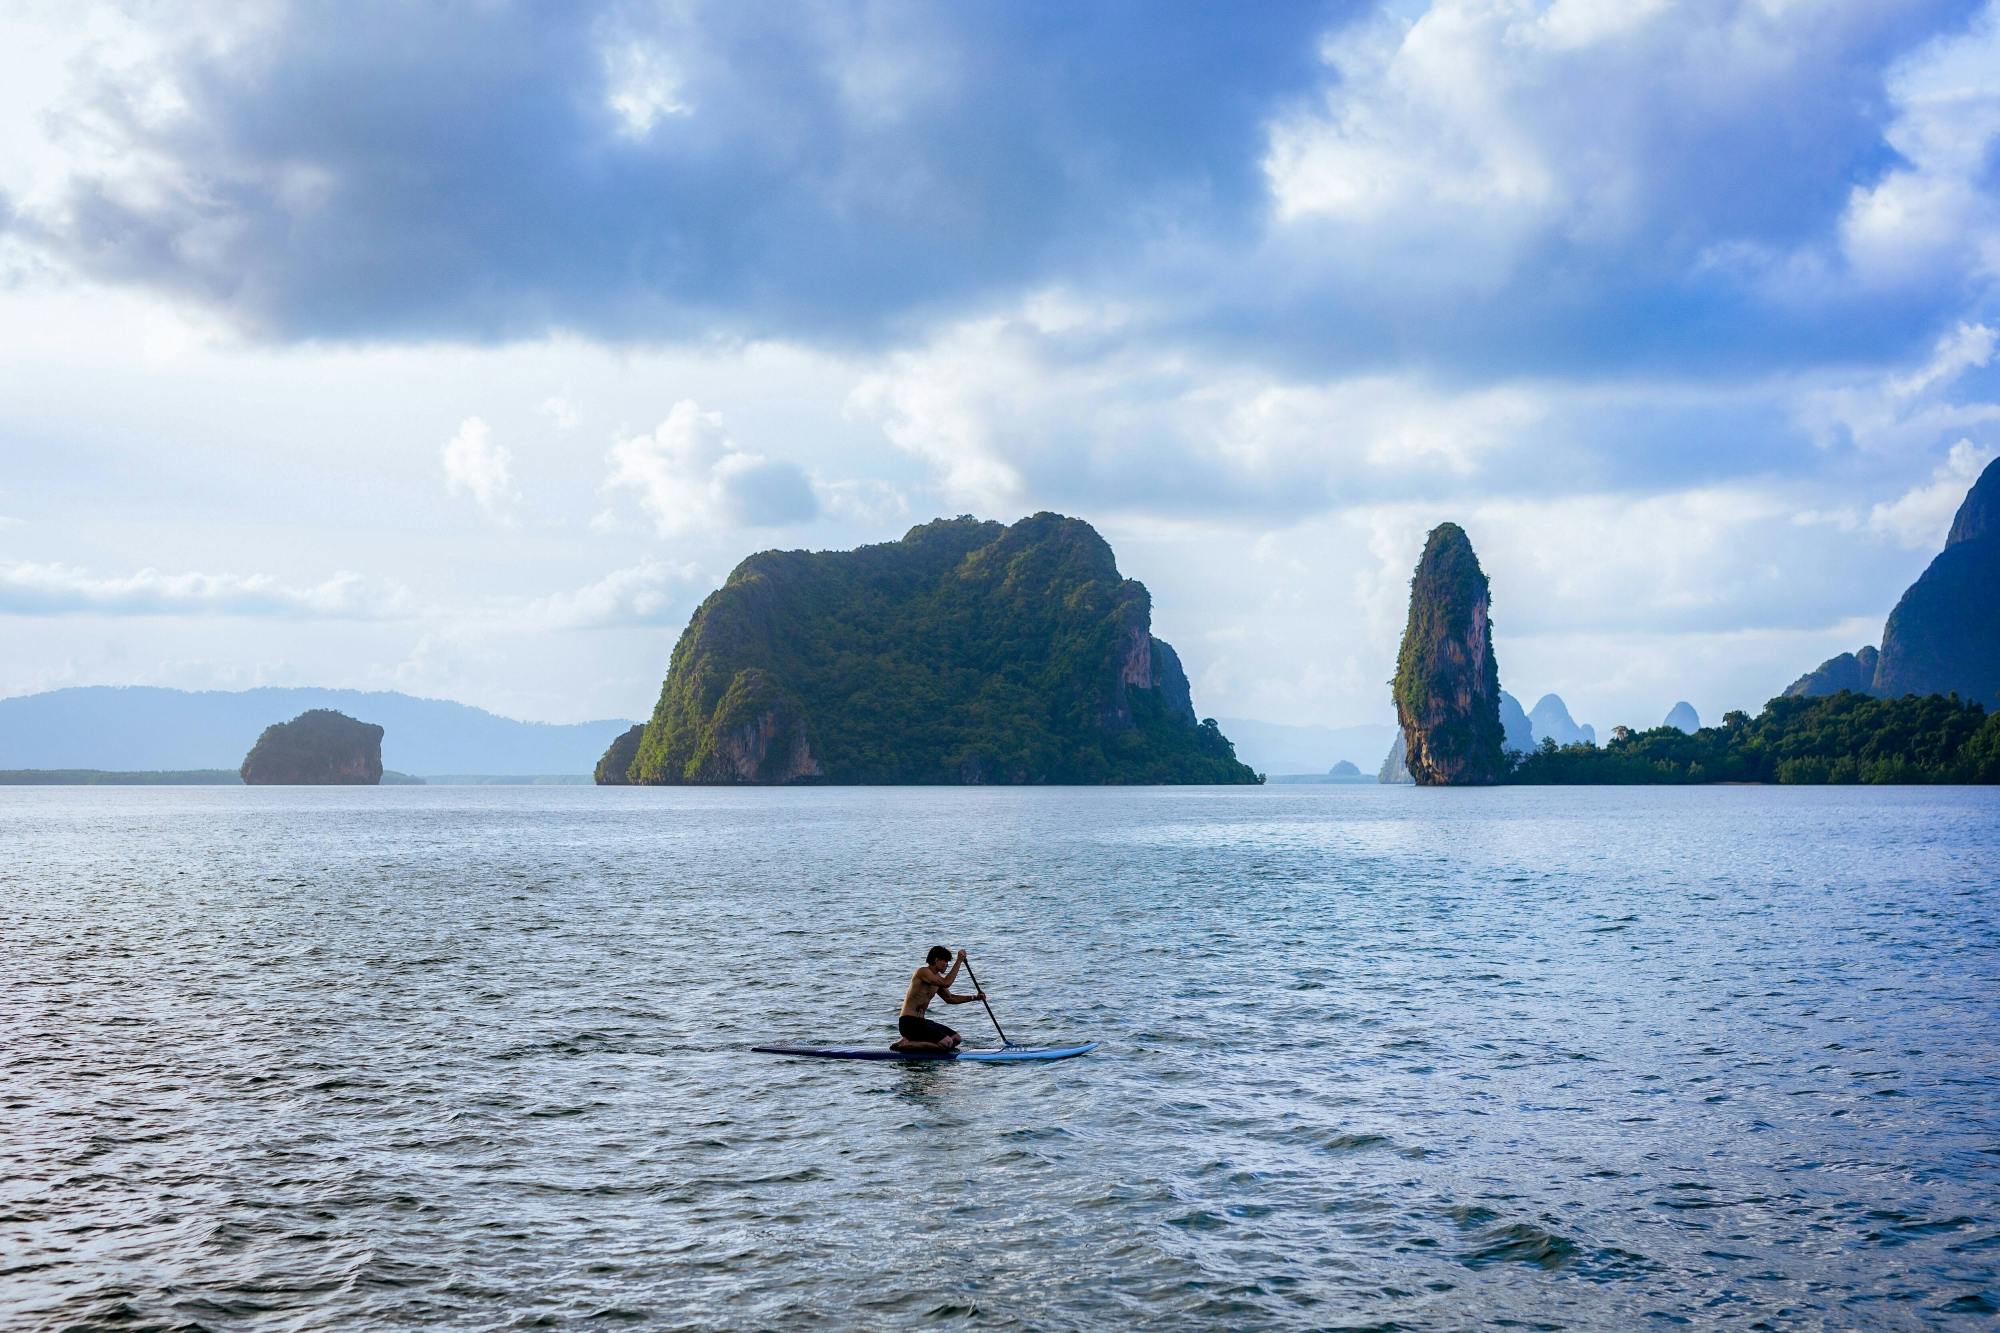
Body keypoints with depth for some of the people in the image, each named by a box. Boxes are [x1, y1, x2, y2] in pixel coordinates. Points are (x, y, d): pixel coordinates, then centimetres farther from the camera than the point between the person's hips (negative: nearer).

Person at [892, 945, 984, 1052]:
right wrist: (959, 961, -22)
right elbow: (946, 983, -27)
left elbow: (950, 998, 26)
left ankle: (913, 1041, 6)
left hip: (920, 1021, 10)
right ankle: (905, 1044, -14)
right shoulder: (923, 972, -14)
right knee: (947, 1043, -21)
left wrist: (974, 997, 15)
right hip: (909, 1022, -10)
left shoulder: (936, 978, 16)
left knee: (956, 1039, 9)